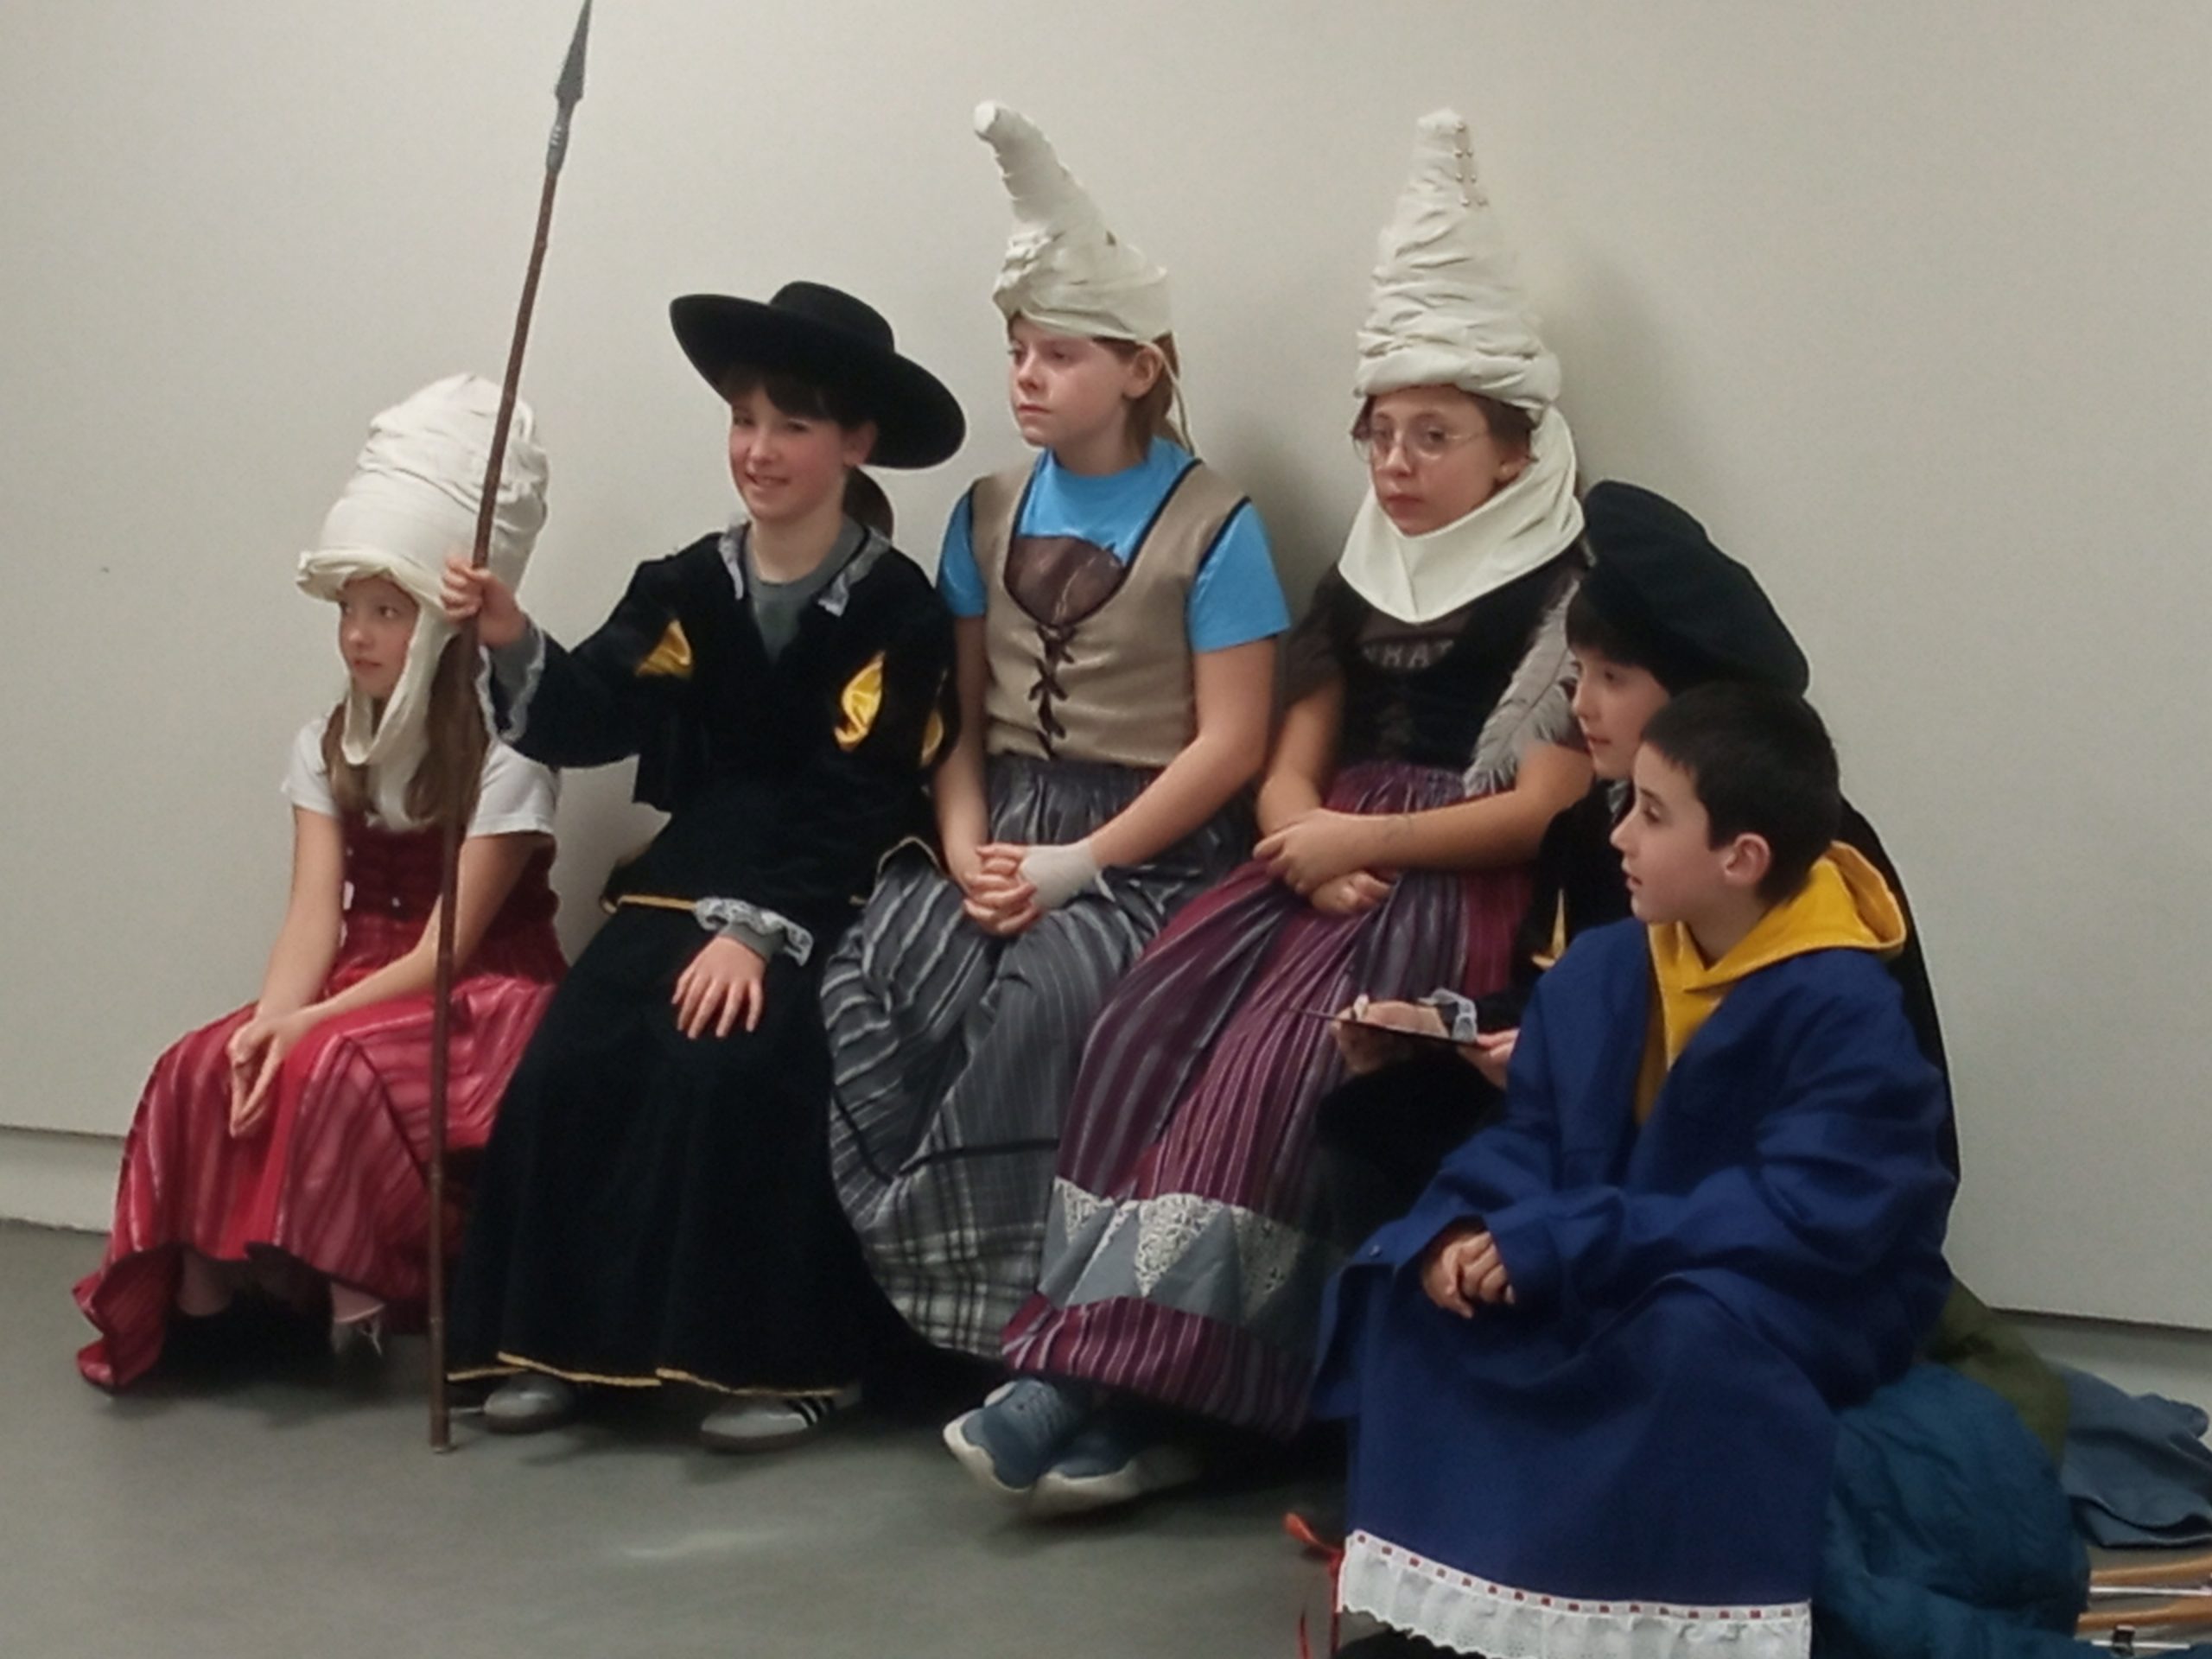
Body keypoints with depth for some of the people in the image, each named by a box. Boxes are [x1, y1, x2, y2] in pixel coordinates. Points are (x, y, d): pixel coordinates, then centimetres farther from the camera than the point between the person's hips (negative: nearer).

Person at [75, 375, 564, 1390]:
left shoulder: (504, 752, -13)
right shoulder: (325, 747, 7)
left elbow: (449, 942, -18)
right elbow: (315, 912, -5)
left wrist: (306, 1025, -27)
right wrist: (268, 1022, -25)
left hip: (479, 998, -5)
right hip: (360, 988, 6)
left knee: (335, 1069, -33)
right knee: (208, 1067, -22)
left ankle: (318, 1285, -18)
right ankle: (217, 1278, -12)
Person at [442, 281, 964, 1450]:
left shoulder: (896, 611, -5)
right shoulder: (688, 587, 8)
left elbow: (856, 808, -12)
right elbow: (585, 723, -3)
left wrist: (761, 931, -23)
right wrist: (513, 644, -22)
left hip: (827, 905, -4)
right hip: (687, 880, 5)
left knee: (729, 1064, -29)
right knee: (568, 1064, -17)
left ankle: (786, 1358, -17)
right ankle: (555, 1338, -4)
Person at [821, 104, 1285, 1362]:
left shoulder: (1212, 525, -4)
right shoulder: (989, 514, 12)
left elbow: (1231, 744, -9)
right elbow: (960, 716, 10)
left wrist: (1077, 865, -15)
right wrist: (968, 853, -9)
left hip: (1151, 843, -5)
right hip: (1008, 821, 5)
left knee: (1039, 1003, -32)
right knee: (864, 983, -24)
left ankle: (1008, 1320, -15)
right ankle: (909, 1271, -12)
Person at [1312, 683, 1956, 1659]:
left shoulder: (1844, 1008, -22)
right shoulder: (1597, 969, 0)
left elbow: (1804, 1218, -30)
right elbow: (1529, 1141, 4)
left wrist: (1559, 1246, -32)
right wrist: (1465, 1230, -21)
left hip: (1805, 1299, -7)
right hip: (1610, 1283, 7)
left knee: (1697, 1334, -39)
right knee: (1403, 1277, -10)